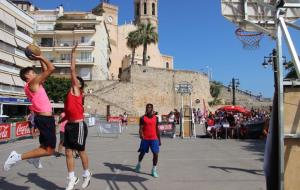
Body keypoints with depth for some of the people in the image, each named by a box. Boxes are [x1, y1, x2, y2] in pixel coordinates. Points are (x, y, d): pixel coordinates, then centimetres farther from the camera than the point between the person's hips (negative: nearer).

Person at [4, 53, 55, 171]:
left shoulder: (35, 84, 15)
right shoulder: (33, 82, -11)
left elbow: (46, 71, 25)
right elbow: (51, 69, -16)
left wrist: (40, 60, 21)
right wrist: (41, 58, -4)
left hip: (43, 118, 10)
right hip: (45, 119, -10)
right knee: (49, 150, -7)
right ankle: (18, 157, -7)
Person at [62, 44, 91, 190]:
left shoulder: (77, 91, -6)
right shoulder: (70, 94, 15)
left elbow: (73, 70, -9)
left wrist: (73, 54, -6)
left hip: (78, 126, -8)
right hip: (70, 125, 8)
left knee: (81, 151, 6)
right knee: (68, 153, 6)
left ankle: (87, 174, 25)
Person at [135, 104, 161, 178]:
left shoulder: (155, 118, 6)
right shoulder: (143, 118, -4)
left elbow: (157, 129, 13)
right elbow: (141, 128, -12)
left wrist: (159, 140, 14)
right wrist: (141, 134, -33)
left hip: (154, 139, 2)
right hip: (145, 139, -1)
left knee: (156, 154, -7)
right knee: (142, 153, 13)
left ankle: (154, 170, 6)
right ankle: (139, 164, 42)